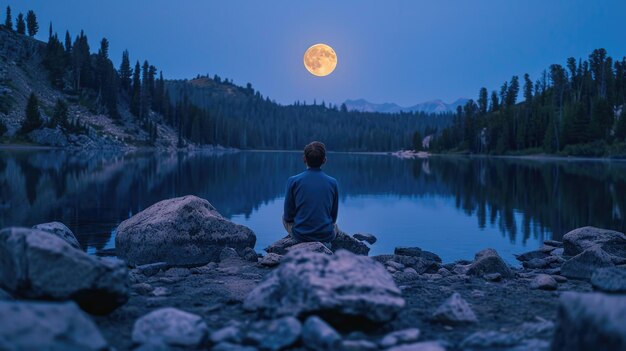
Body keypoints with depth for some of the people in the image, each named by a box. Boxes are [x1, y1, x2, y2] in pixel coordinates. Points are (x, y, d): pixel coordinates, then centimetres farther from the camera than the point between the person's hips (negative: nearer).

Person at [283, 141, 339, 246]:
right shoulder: (333, 182, -4)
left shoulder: (293, 181, -9)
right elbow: (333, 216, 6)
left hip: (300, 235, -3)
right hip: (326, 236, 3)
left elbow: (288, 216, -1)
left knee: (284, 216, 29)